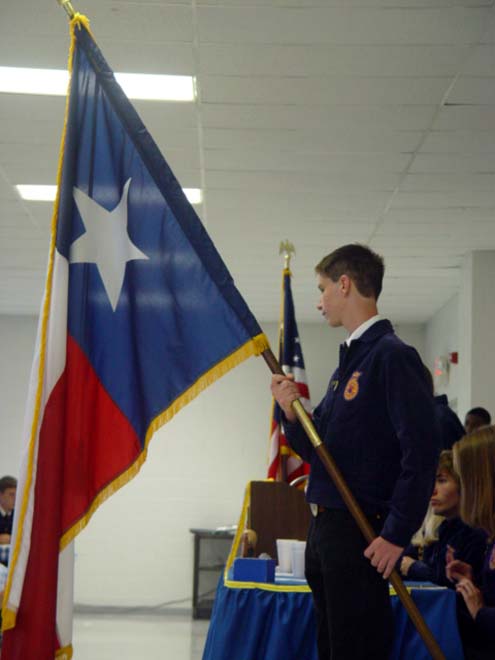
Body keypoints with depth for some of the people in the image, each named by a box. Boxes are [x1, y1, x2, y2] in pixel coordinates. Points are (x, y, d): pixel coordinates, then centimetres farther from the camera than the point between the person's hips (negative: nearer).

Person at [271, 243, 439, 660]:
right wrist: (292, 414, -1)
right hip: (325, 529, 9)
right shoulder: (348, 362, 17)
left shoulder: (392, 356, -12)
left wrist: (396, 536, -21)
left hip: (361, 534, -9)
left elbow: (422, 453, -19)